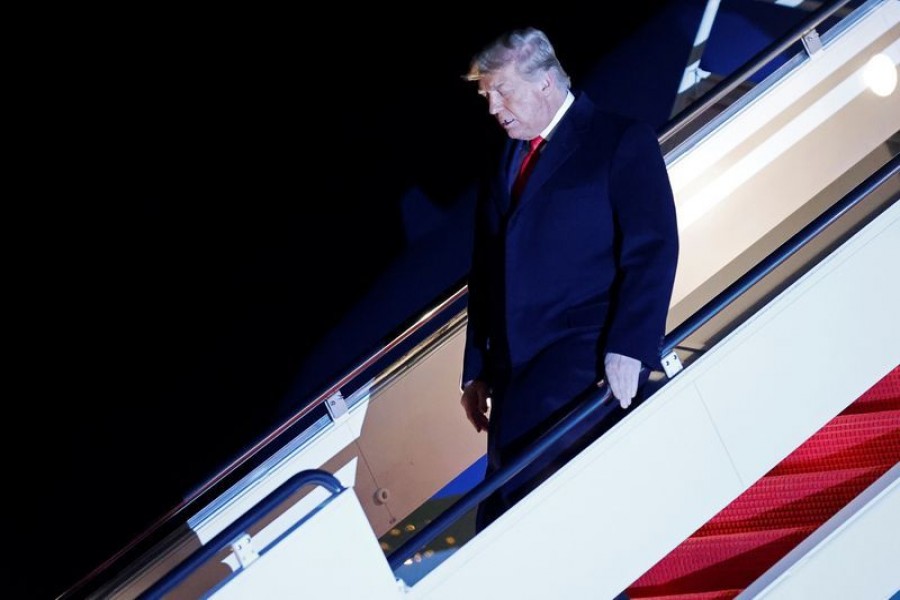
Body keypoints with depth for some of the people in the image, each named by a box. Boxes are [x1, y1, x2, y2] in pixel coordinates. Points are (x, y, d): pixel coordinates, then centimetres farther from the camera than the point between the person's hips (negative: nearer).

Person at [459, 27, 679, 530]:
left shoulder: (622, 140, 1)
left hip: (590, 356, -6)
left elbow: (653, 249, -9)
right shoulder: (504, 164, 20)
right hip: (516, 371, 7)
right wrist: (477, 371, 17)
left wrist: (628, 349, -20)